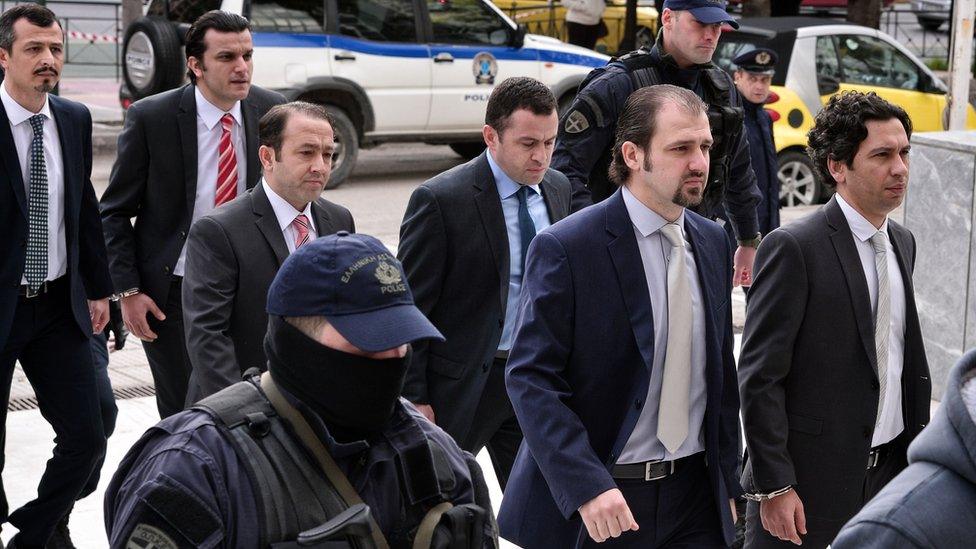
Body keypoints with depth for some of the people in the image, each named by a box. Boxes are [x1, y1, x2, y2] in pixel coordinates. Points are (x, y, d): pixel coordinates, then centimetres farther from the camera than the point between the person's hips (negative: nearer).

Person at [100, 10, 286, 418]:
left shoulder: (270, 110, -2)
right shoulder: (150, 117, -10)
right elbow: (115, 212, -3)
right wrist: (128, 291, -9)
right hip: (172, 292, -2)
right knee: (182, 414, 6)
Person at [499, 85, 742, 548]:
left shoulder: (713, 242, 8)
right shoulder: (565, 248, -12)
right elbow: (530, 378, -16)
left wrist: (727, 483, 13)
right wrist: (586, 488, -23)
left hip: (696, 492, 5)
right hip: (597, 505, -5)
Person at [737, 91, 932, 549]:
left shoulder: (903, 243, 10)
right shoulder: (793, 248, -14)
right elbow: (759, 377, -15)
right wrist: (773, 486, -17)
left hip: (889, 471, 7)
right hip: (808, 482, -6)